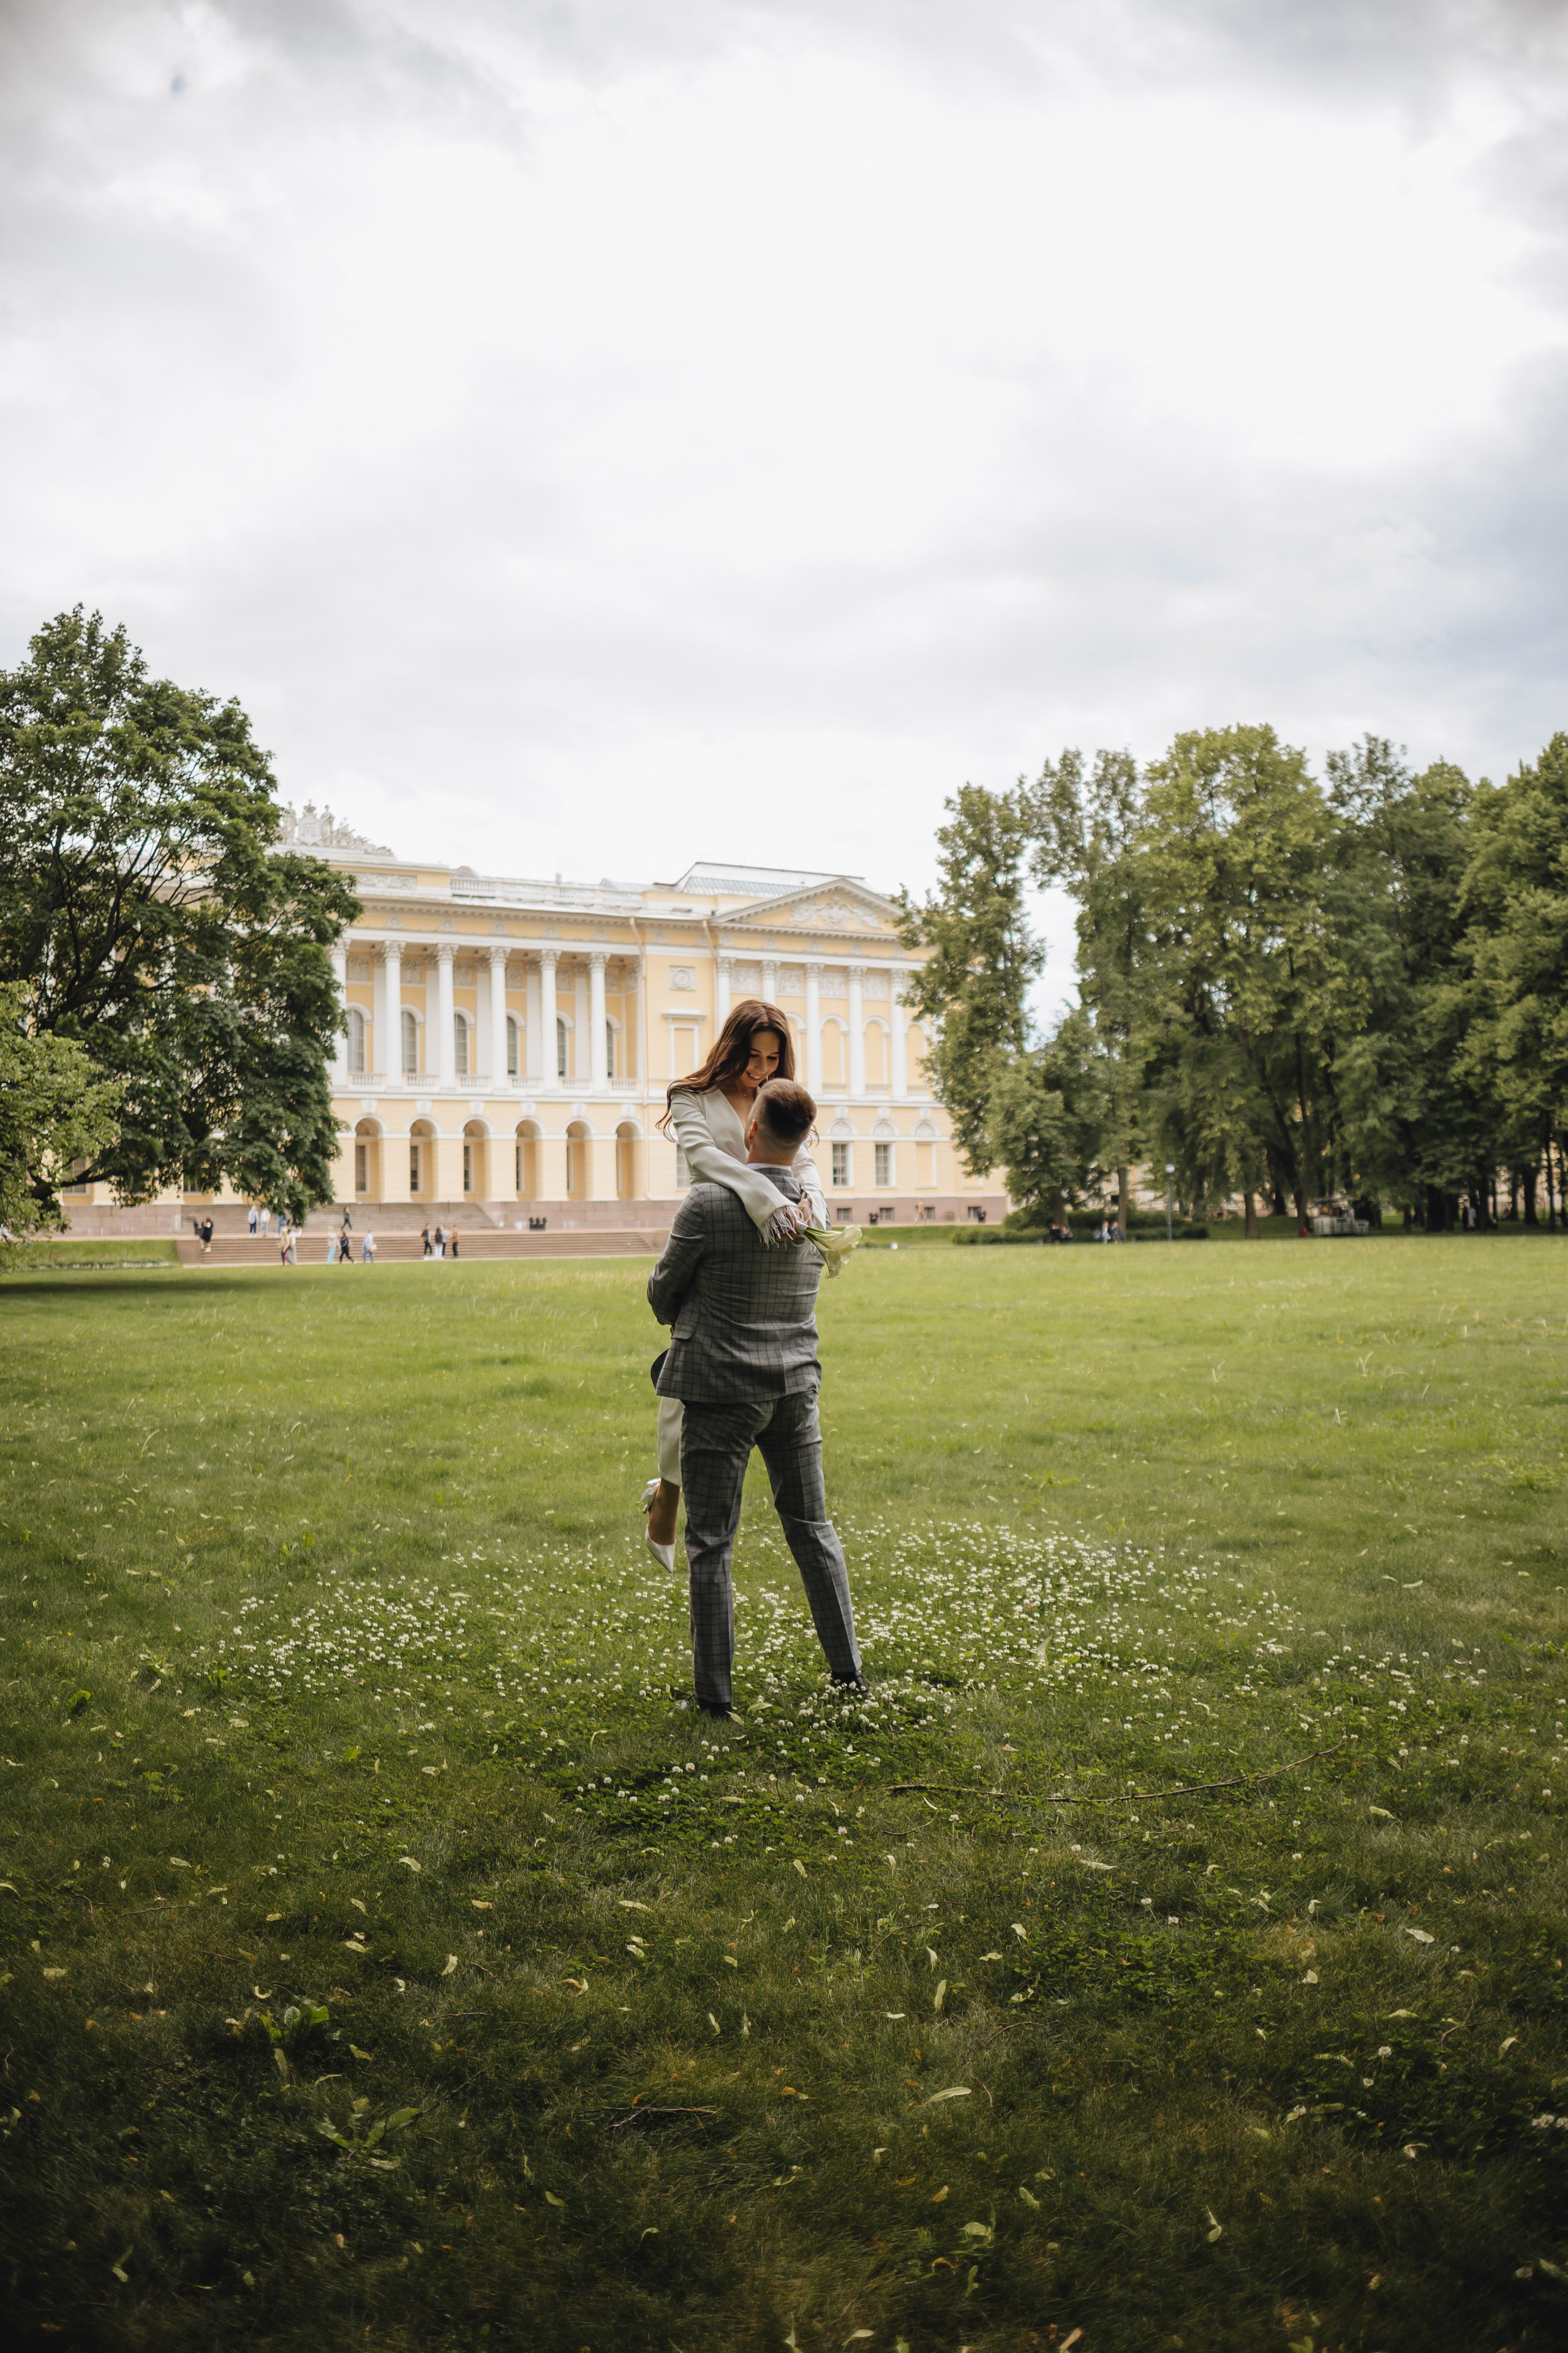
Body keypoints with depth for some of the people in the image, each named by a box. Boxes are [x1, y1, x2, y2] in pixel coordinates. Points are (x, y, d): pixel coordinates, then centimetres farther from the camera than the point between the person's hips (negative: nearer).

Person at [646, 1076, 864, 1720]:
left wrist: (681, 1324, 22)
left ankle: (715, 1690, 8)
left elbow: (663, 1290, -3)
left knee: (711, 1544, 4)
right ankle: (848, 1669, 23)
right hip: (796, 1383, 5)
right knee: (811, 1527, 17)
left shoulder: (707, 1204, -16)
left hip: (722, 1390, -5)